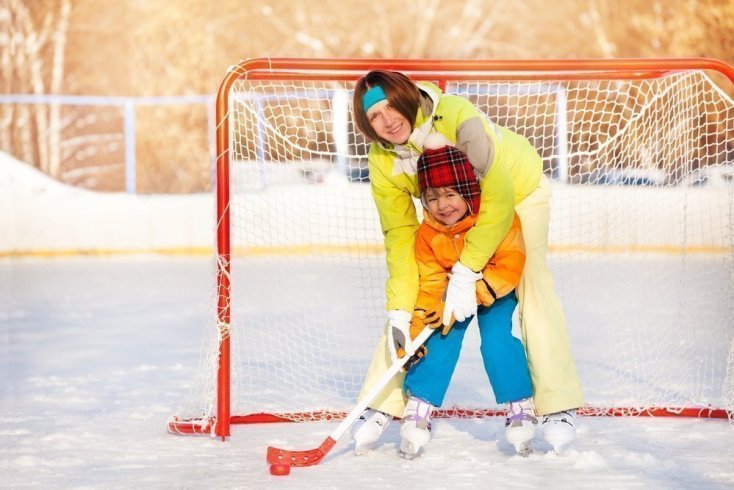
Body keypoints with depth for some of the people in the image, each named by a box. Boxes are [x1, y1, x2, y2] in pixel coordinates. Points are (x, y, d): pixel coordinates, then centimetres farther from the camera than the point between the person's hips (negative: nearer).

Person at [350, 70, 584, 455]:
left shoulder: (455, 117, -40)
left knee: (533, 286, -14)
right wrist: (399, 311, -25)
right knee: (413, 294, -5)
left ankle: (559, 406, -5)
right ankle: (383, 406, 1)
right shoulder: (382, 163, -23)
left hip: (519, 190, -4)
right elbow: (400, 236, -18)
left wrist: (465, 271, -40)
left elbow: (498, 197, -40)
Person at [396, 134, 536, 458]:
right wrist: (417, 327, -26)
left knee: (498, 340, -20)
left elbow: (510, 266, -31)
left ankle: (521, 409, -4)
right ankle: (417, 411, -6)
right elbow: (430, 284, -14)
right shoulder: (428, 234, -18)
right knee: (440, 341, -14)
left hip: (497, 291, -3)